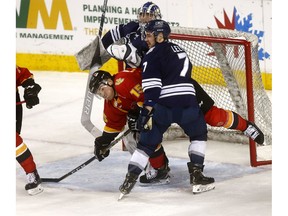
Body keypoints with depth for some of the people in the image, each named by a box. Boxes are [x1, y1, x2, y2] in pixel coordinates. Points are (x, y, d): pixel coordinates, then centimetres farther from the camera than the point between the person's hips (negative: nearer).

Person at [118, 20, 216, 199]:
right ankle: (197, 177, 14)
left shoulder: (153, 54, 3)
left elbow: (151, 85, -9)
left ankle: (130, 180, -1)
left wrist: (148, 110, -14)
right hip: (188, 103, 4)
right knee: (199, 134, 25)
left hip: (163, 106, -4)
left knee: (148, 142, 7)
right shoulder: (180, 51, 25)